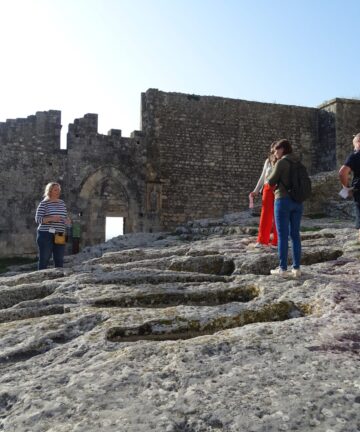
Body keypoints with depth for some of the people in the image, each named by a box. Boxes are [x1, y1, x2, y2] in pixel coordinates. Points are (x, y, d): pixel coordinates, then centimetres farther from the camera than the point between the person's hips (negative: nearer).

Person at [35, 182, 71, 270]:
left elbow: (65, 216, 21)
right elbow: (38, 219, -10)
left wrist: (67, 220, -2)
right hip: (46, 235, -5)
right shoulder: (44, 203, -4)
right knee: (44, 259, 0)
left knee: (59, 260, 8)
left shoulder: (62, 203, 13)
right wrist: (51, 218, -23)